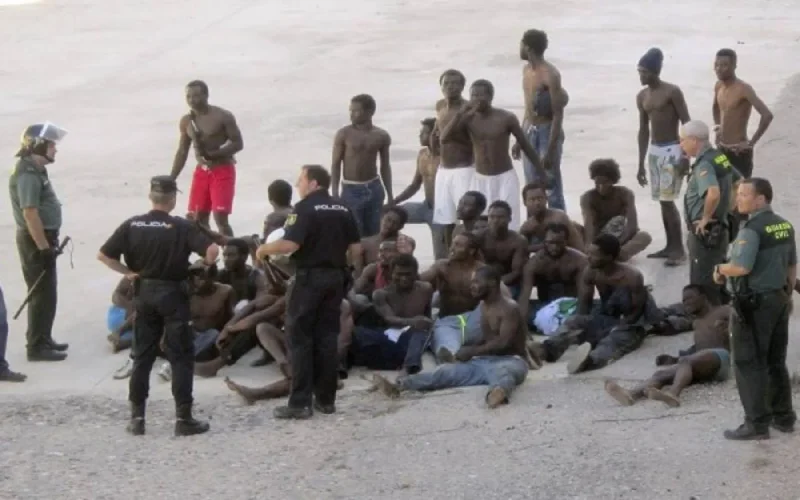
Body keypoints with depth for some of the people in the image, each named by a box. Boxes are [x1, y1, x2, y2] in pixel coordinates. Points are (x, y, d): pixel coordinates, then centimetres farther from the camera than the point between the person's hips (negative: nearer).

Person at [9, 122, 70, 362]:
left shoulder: (36, 170, 11)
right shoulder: (28, 175, -21)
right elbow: (30, 214, -26)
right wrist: (44, 247, -25)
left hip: (42, 238, 10)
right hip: (36, 242, -10)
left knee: (45, 293, 18)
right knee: (43, 294, -4)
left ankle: (42, 340, 28)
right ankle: (37, 346, 2)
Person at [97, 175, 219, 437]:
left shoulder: (132, 225, -3)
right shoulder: (182, 227, -12)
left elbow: (103, 255, -5)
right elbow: (212, 250, -22)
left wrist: (128, 272, 3)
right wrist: (206, 265, -2)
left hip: (145, 293, 4)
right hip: (173, 294, -4)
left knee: (142, 356, 12)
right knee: (181, 357, 3)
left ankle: (136, 417, 11)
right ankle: (183, 418, 1)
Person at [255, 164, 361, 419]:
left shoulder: (305, 208, -11)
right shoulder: (343, 210, 9)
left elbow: (290, 244, -22)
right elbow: (356, 249, 8)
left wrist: (264, 249, -6)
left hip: (310, 277, -6)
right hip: (336, 277, 6)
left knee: (301, 338, -1)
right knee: (328, 337, 11)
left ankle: (300, 403, -3)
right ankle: (326, 399, 13)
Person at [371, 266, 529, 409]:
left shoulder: (509, 308, -13)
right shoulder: (484, 305, 17)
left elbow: (503, 343, -24)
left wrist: (471, 352, -18)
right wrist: (469, 349, 5)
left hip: (510, 360, -8)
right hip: (485, 360, 8)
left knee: (502, 371, -45)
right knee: (448, 371, -15)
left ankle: (499, 392, -84)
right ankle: (399, 386, -35)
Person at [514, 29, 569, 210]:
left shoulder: (550, 75, -17)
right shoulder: (527, 70, 9)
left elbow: (558, 114, -18)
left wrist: (550, 151, -21)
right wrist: (520, 139, 18)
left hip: (547, 131, -8)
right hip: (530, 131, 8)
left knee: (552, 188, -4)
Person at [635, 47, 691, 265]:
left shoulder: (672, 92, -11)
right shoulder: (642, 96, 10)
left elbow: (687, 124, -12)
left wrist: (685, 156, -19)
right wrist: (641, 164, 15)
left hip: (672, 150, -7)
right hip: (654, 150, 7)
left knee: (667, 199, -11)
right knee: (661, 200, 9)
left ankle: (679, 248, -6)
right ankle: (670, 245, 17)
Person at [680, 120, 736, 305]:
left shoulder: (704, 165, -22)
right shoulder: (720, 157, 8)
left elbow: (713, 194, -39)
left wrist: (706, 217, -23)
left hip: (705, 233, -9)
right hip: (719, 230, 10)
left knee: (702, 288, -1)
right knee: (716, 284, 19)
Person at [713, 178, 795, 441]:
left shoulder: (752, 229, -18)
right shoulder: (785, 226, 8)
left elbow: (742, 267, -28)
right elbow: (792, 265, 14)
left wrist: (720, 269, -9)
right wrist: (788, 294, 22)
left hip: (754, 303, -8)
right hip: (779, 299, 8)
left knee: (749, 364, -1)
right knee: (776, 362, 17)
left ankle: (757, 423, 0)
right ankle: (783, 417, 23)